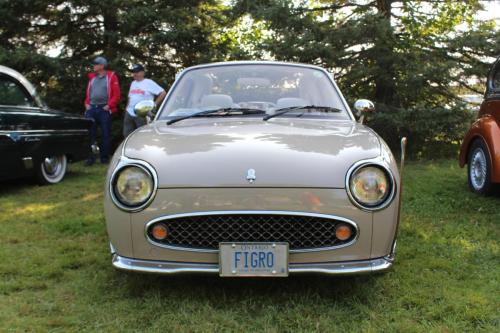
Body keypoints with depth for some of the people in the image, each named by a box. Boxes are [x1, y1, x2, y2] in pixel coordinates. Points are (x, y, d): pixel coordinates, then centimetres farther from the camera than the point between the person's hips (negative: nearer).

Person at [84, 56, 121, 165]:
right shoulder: (92, 77, 15)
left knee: (105, 134, 2)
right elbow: (88, 92, 21)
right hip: (91, 109, 5)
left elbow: (116, 94, -7)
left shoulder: (111, 77, -1)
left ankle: (104, 157, 12)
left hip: (104, 109, -5)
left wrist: (109, 105, -13)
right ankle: (90, 157, 9)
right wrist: (87, 104, 8)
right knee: (90, 133, 3)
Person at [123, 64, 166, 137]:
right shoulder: (133, 83, 17)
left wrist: (155, 104, -10)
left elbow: (163, 93, -8)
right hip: (129, 114, 7)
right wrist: (127, 109, 16)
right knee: (127, 135, 8)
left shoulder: (149, 83, -5)